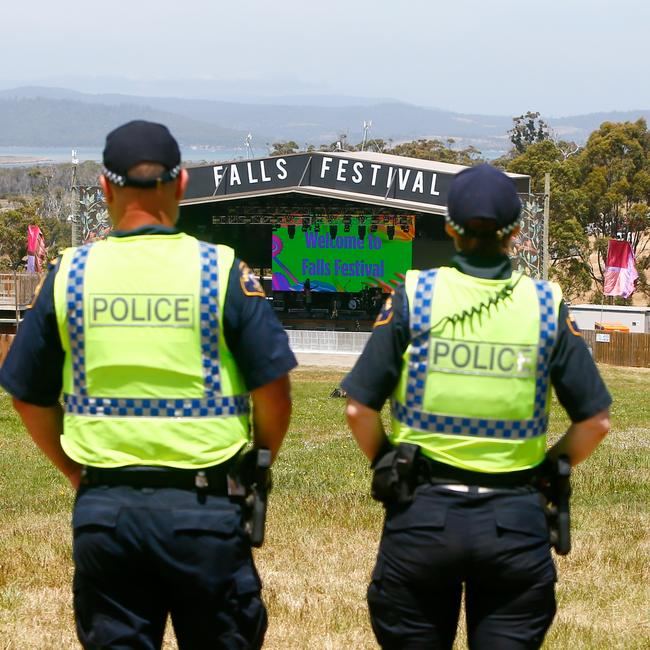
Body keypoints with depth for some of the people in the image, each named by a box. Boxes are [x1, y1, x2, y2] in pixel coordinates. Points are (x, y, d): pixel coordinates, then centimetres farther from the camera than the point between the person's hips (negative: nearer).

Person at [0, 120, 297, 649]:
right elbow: (273, 390, -7)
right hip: (203, 507, -2)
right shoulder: (222, 272, -5)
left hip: (103, 508, 2)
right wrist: (254, 468, 9)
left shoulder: (70, 273, 1)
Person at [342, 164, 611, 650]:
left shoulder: (415, 296, -3)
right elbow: (595, 421, 0)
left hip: (423, 515, 0)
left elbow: (360, 408, -5)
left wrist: (386, 463, 11)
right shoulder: (547, 305, 0)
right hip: (516, 519, 0)